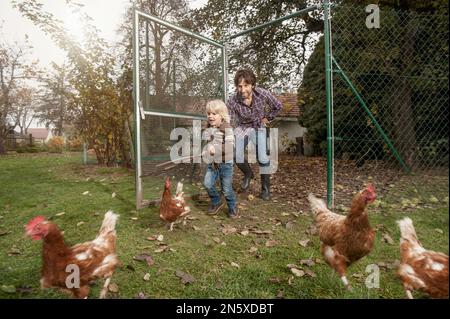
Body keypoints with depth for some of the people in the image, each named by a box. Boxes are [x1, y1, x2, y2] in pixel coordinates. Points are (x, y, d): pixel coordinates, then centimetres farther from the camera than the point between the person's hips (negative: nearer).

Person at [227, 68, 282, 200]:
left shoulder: (263, 94, -23)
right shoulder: (232, 101, -27)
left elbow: (278, 106, -3)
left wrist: (267, 118, 0)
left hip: (258, 127, 0)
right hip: (241, 127, 0)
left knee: (263, 158, -13)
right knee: (237, 156, -17)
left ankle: (265, 188, 9)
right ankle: (248, 174, 18)